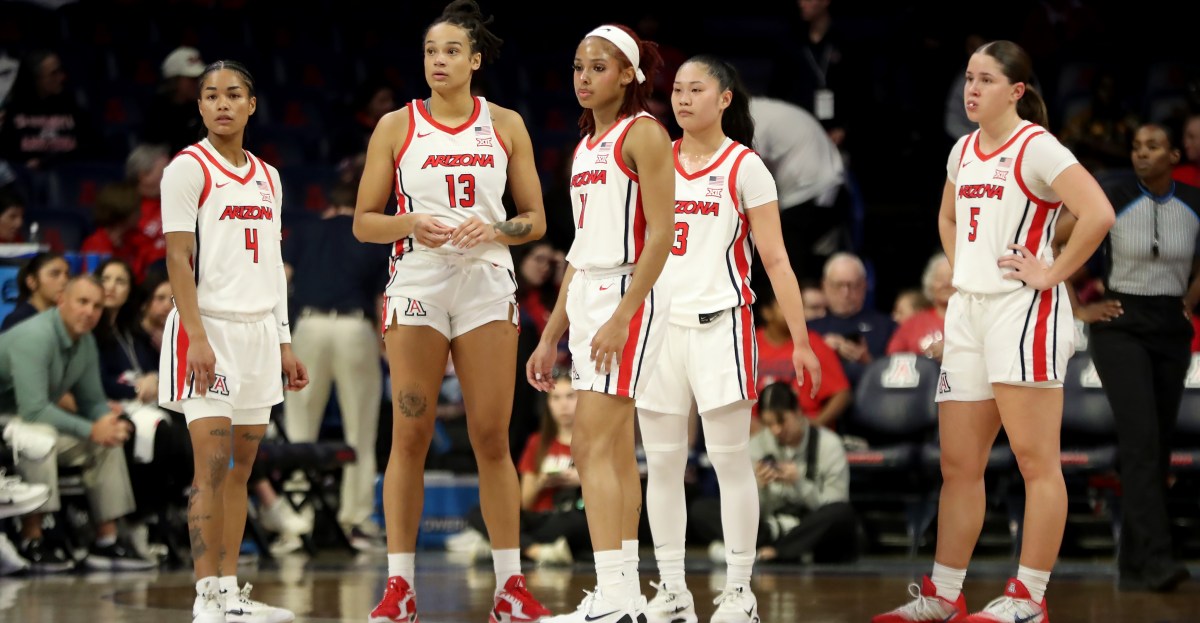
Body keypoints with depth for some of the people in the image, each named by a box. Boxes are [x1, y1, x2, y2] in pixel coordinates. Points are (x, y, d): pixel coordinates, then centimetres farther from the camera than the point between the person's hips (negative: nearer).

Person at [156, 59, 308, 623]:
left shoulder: (267, 177, 15)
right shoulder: (188, 168, -5)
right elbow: (178, 260, -10)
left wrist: (283, 343, 14)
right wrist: (197, 337, -19)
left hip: (258, 329, 7)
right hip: (208, 326, -7)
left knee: (240, 468, 7)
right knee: (212, 465, -12)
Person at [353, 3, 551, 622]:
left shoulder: (505, 125, 7)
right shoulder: (396, 126, 4)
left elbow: (535, 219, 9)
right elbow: (363, 222, 4)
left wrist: (493, 230, -11)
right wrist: (412, 224, -15)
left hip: (486, 286, 1)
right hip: (417, 287, -1)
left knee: (492, 437, 0)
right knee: (410, 437, -3)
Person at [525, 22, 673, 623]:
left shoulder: (642, 133, -7)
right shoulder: (586, 145, 18)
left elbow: (660, 234, -15)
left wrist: (621, 316, -22)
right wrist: (551, 336, 19)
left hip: (629, 297, -9)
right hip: (587, 296, 9)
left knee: (594, 447, -15)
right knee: (613, 453, 9)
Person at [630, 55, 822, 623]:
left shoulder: (744, 166, -1)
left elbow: (775, 260, -3)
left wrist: (800, 340, -7)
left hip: (720, 323, -5)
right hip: (660, 321, 5)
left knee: (730, 460, -3)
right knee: (662, 462, 4)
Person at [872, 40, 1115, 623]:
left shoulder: (1036, 148, -10)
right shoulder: (964, 150, 14)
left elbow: (1098, 213, -22)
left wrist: (1052, 273, -17)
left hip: (1022, 312, -8)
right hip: (967, 312, 8)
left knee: (1036, 460, -5)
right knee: (958, 464, 10)